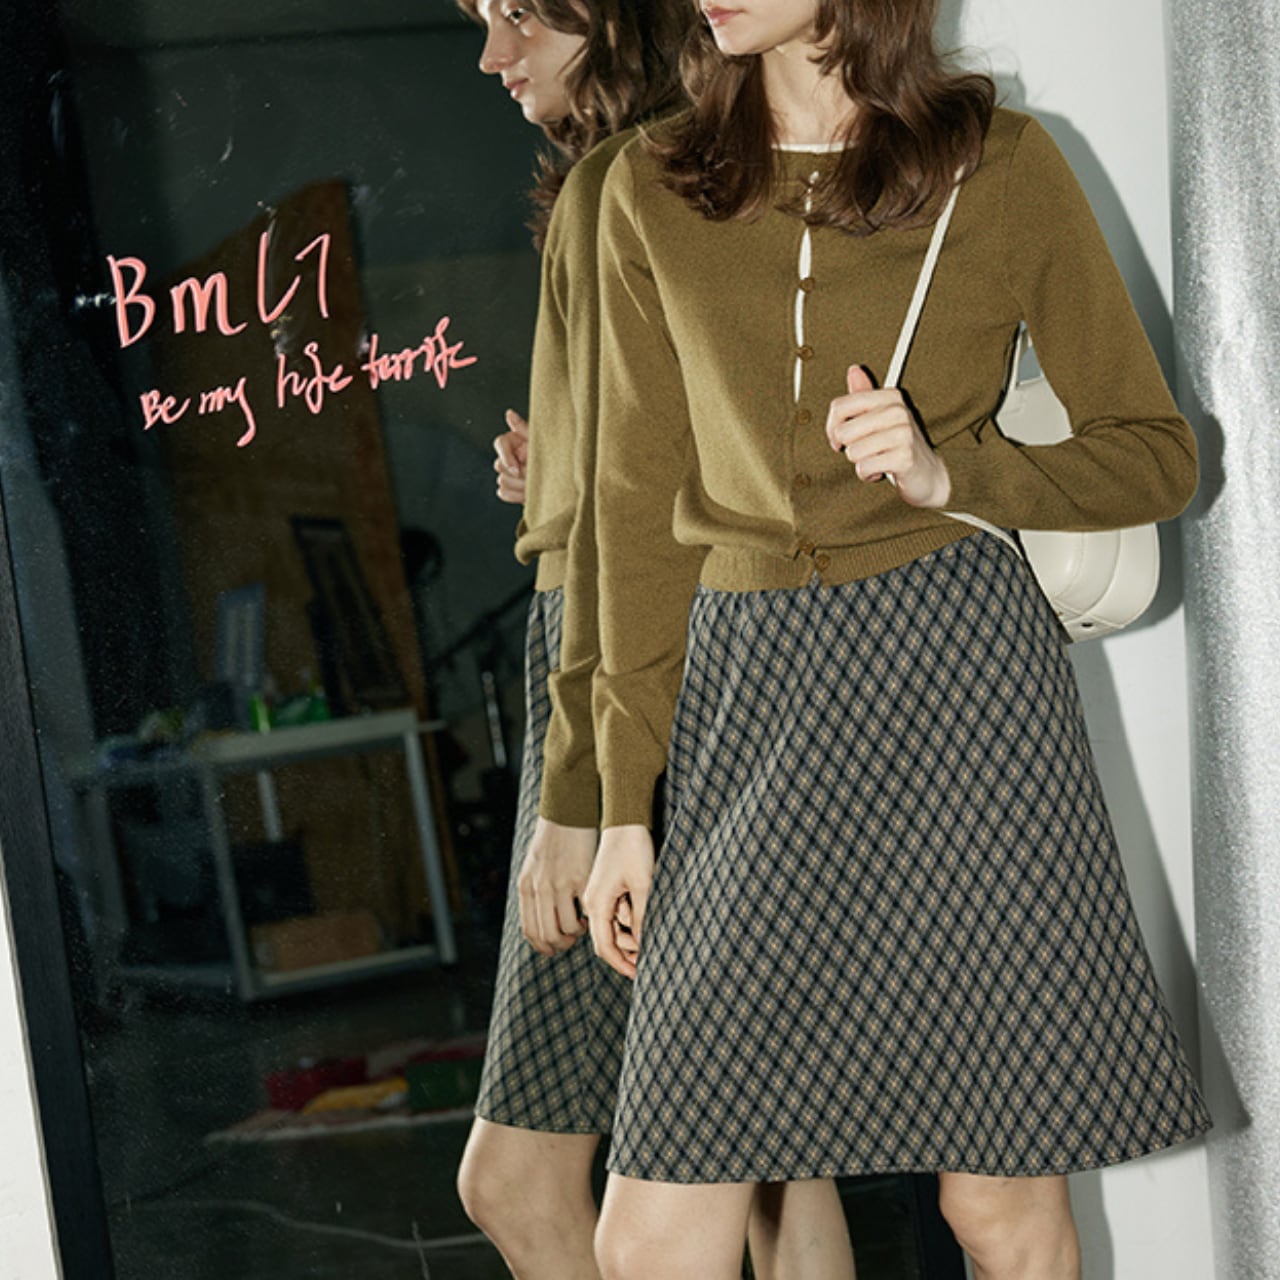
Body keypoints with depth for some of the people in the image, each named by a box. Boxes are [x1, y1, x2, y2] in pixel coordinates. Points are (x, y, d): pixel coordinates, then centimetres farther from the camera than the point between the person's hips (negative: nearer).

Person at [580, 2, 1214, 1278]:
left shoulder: (1001, 168, 2)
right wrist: (626, 802, 6)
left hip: (953, 665, -2)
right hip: (747, 683, 2)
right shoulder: (654, 191, 8)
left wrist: (949, 475, -11)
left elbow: (1157, 455, 6)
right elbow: (643, 503, 9)